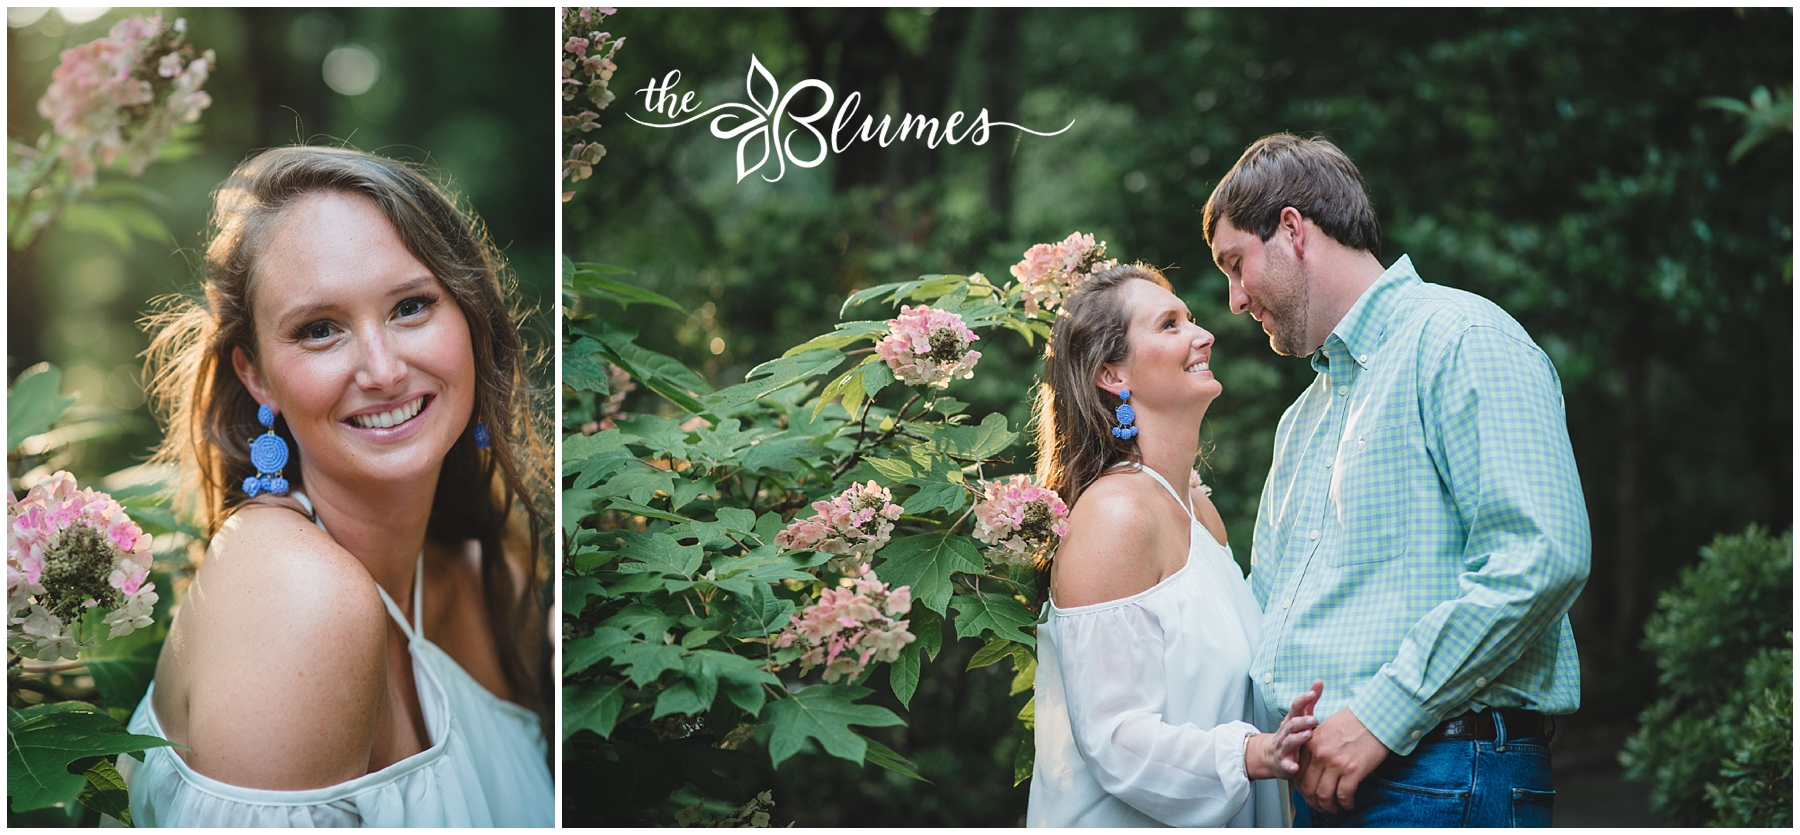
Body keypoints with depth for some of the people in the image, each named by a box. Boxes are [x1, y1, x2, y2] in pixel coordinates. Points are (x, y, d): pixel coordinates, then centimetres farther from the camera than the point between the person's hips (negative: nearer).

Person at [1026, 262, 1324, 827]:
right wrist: (1253, 754, -34)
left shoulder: (1199, 511, 7)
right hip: (1124, 824, -8)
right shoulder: (1115, 515, -19)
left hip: (1215, 820, 8)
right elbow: (1114, 737, -23)